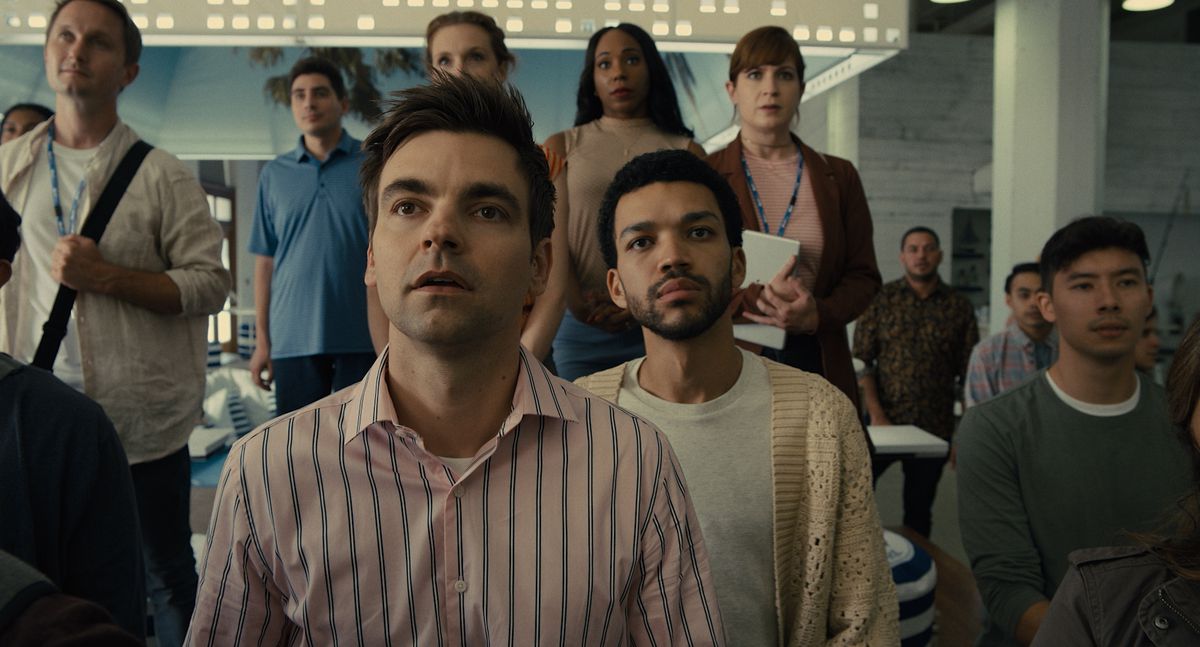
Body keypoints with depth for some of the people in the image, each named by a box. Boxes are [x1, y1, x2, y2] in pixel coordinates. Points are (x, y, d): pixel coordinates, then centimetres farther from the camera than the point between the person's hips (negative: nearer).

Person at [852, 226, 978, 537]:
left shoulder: (959, 306, 4)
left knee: (919, 510, 10)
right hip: (884, 421, -1)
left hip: (934, 428, 1)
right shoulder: (880, 299, 1)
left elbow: (968, 372, 5)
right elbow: (861, 360, -3)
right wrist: (876, 414, -12)